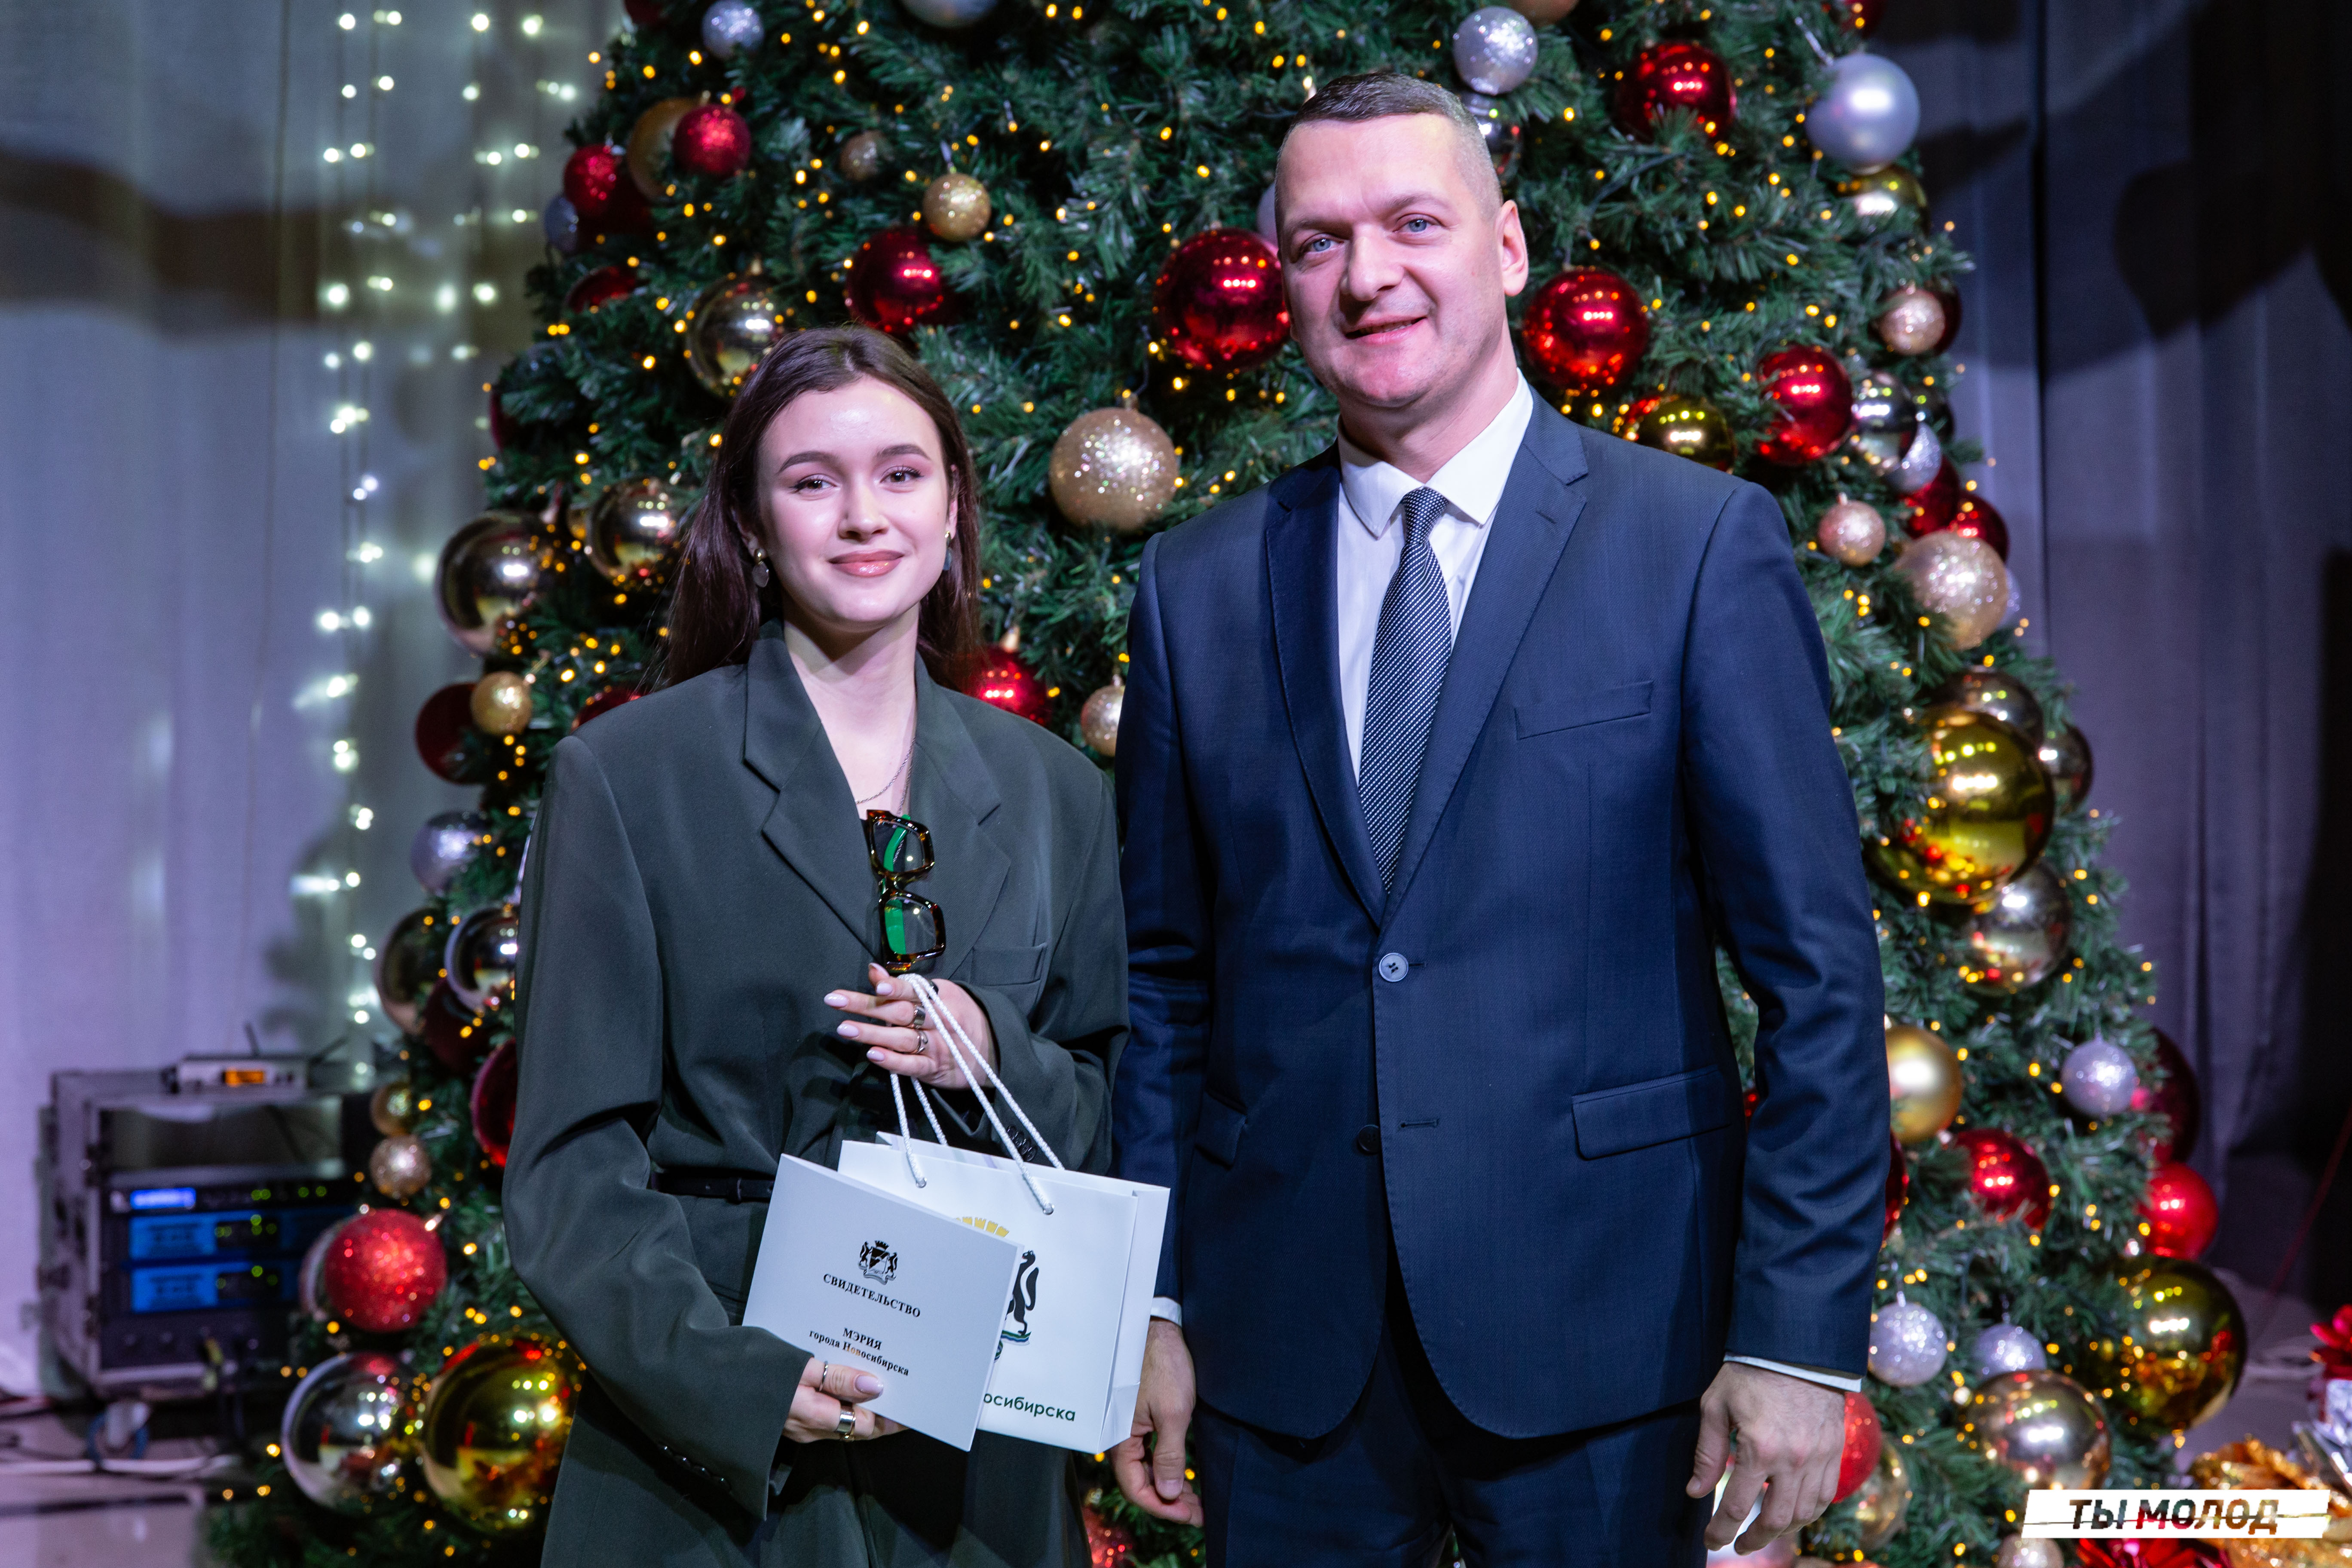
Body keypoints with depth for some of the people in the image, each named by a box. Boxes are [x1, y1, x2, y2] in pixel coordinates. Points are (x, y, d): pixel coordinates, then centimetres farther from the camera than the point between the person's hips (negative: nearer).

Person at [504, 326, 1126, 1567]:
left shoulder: (1053, 793, 6)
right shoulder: (624, 778, -4)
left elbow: (1112, 1129, 10)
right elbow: (571, 1166, -7)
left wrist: (998, 1061, -11)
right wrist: (738, 1376, -21)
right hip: (707, 1444, -3)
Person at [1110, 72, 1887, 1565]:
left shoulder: (1702, 543, -3)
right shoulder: (1199, 587, 7)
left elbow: (1818, 971, -5)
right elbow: (1166, 981, 10)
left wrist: (1800, 1333, -9)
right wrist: (1152, 1304, 6)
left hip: (1594, 1332, -2)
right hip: (1284, 1355, 3)